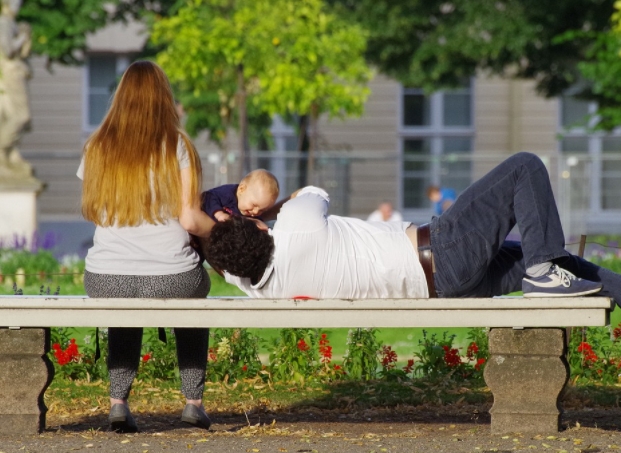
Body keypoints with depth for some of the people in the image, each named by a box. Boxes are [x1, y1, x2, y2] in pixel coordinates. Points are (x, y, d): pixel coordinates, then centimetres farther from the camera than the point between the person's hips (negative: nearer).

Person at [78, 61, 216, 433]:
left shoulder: (98, 147, 3)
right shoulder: (177, 147, -6)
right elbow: (190, 219, -9)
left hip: (105, 280, 2)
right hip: (170, 280, -2)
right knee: (193, 301, 35)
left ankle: (119, 402, 22)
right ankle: (194, 402, 31)